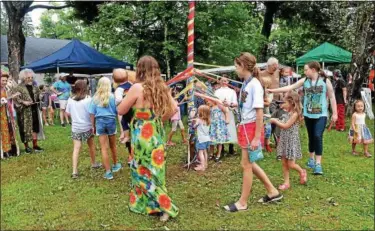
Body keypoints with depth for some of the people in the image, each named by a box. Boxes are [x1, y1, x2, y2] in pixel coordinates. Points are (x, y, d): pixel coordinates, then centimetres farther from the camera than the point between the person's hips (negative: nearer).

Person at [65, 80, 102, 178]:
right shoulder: (88, 99, -11)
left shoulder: (70, 99, 1)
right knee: (91, 145, 20)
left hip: (75, 127, 2)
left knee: (76, 149, -1)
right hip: (87, 126, -2)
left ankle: (74, 171, -8)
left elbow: (67, 113, 9)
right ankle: (93, 163, 37)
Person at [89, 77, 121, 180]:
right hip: (111, 121, 0)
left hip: (100, 122, 1)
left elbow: (92, 113, 2)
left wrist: (93, 126, 10)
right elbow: (117, 111, -2)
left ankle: (108, 172, 4)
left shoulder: (95, 97, 1)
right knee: (113, 145, 18)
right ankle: (115, 165, 37)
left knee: (104, 148, 2)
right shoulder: (112, 96, -5)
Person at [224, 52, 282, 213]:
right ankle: (272, 191, 31)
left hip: (252, 128, -9)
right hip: (245, 127, 9)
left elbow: (259, 112, -19)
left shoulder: (254, 84, -16)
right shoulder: (246, 83, 9)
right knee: (250, 163, 17)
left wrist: (257, 137, -20)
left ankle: (242, 202, 16)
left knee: (246, 165, 2)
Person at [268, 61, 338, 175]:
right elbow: (290, 87, 0)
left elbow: (332, 97, -1)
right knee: (311, 137, 13)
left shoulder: (325, 81, -5)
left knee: (318, 137, -15)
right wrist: (272, 90, -5)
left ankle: (318, 164, -8)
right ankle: (311, 159, 31)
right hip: (308, 114, 3)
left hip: (321, 115, -3)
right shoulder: (304, 81, 2)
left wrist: (334, 113, -2)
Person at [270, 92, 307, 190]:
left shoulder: (295, 114, -16)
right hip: (284, 140, 8)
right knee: (284, 163, 8)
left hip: (291, 141, -8)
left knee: (291, 164, -1)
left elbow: (285, 126, -19)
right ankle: (286, 182, 15)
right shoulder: (289, 113, 9)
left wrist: (275, 121, -12)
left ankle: (302, 172, 27)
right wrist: (276, 121, 3)